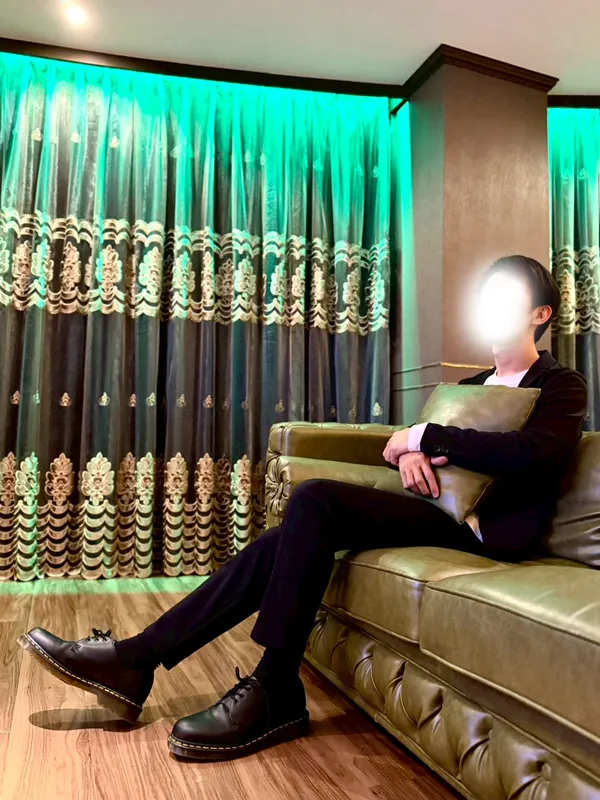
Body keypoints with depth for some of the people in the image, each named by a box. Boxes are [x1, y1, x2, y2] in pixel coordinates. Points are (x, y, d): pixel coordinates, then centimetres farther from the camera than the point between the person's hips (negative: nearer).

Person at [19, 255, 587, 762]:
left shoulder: (560, 385, 3)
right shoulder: (472, 385, 26)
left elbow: (535, 452, -19)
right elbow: (416, 436, 22)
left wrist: (422, 435, -13)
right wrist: (408, 453, -4)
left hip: (484, 528, -7)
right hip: (439, 509, 7)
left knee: (316, 498, -26)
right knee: (287, 540, -13)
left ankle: (274, 694, -18)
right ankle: (134, 664, -10)